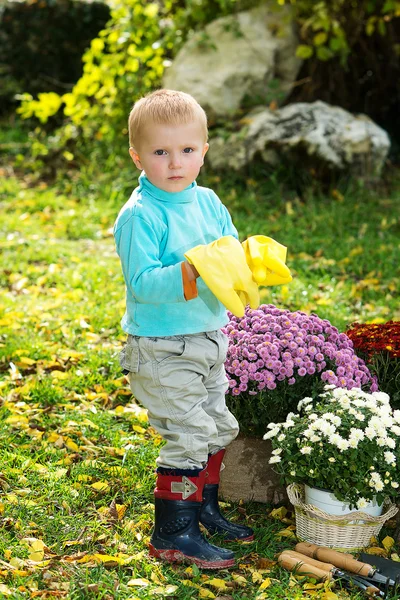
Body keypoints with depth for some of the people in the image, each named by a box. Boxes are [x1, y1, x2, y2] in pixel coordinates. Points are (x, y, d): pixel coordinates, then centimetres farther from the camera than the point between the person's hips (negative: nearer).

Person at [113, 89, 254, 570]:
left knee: (219, 428, 19)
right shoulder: (139, 215, -17)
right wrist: (193, 271, -35)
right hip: (162, 351, -8)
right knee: (190, 436, -7)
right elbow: (143, 283, -24)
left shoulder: (208, 202, 5)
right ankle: (172, 534, 7)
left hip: (207, 341, 8)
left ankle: (203, 508, 38)